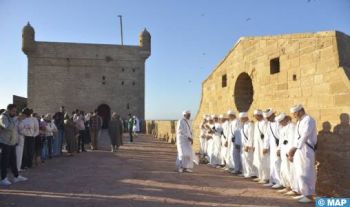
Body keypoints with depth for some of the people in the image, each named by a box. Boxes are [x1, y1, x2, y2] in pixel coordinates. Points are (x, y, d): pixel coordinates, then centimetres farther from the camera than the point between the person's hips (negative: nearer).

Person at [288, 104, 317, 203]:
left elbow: (304, 136, -21)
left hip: (305, 150, -9)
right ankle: (304, 193, 21)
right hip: (298, 150, 9)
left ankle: (309, 196, 5)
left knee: (306, 173, -4)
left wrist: (294, 148, -23)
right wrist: (292, 151, 12)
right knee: (299, 173, 12)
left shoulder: (308, 120, -11)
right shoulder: (299, 122, 17)